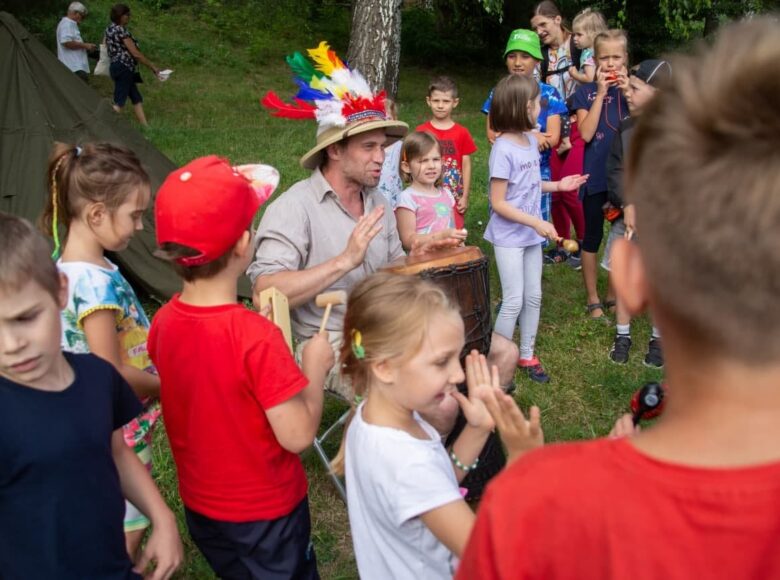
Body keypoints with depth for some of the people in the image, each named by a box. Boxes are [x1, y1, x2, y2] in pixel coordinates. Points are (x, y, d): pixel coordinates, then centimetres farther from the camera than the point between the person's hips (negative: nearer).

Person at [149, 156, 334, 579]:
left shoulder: (163, 322, -10)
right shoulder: (256, 336, -32)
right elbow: (298, 436, -27)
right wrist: (315, 368, -13)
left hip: (200, 507, 6)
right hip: (265, 514, -6)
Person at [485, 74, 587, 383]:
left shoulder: (531, 140, 4)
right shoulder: (503, 149, -21)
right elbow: (498, 202, -20)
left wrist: (557, 185, 5)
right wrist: (537, 223, -22)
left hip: (531, 234, 8)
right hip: (508, 236, -8)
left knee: (534, 297, 14)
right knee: (514, 301, -4)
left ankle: (526, 355, 30)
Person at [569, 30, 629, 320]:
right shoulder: (586, 93, 0)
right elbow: (586, 133, -13)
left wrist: (627, 90, -13)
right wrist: (601, 93, -14)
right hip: (596, 176, -2)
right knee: (592, 238, 7)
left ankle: (614, 295, 27)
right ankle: (593, 300, 20)